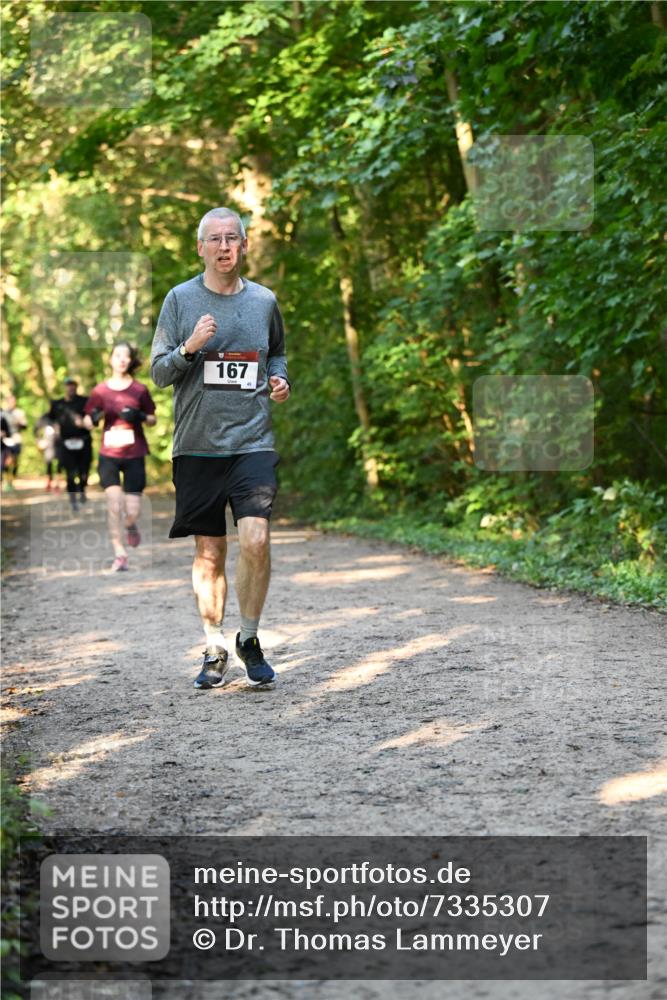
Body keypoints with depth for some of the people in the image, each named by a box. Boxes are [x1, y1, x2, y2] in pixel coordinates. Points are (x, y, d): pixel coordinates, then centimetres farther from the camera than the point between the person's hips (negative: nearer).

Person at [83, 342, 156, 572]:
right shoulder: (100, 390, 2)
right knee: (114, 504, -14)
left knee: (132, 510, -4)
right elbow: (88, 421, 9)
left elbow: (152, 419, 8)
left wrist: (139, 416, -13)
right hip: (109, 455, 0)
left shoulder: (140, 390, 1)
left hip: (134, 455, 0)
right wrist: (94, 418, -14)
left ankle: (130, 526, 34)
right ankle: (119, 553, -2)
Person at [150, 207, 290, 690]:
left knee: (255, 540, -15)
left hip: (254, 442, 0)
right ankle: (215, 650, 19)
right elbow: (159, 372, 1)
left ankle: (250, 638, 5)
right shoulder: (181, 299, 2)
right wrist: (190, 347, -17)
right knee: (209, 553, 5)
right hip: (198, 445, 0)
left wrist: (280, 379, 4)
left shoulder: (264, 300, 8)